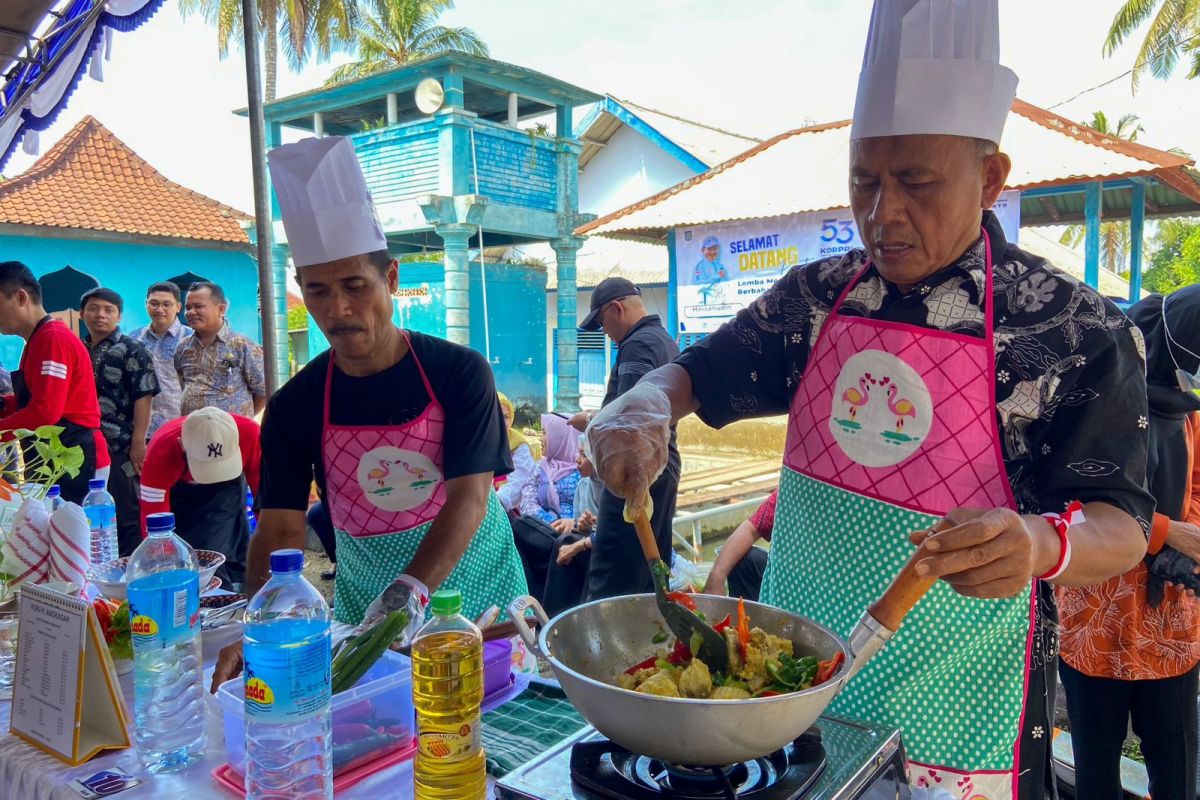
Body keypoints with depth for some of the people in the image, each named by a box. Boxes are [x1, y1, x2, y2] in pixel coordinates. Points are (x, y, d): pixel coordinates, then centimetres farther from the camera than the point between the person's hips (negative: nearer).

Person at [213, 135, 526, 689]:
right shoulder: (295, 405, -6)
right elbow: (281, 528, -7)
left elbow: (470, 497, -21)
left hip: (480, 594, -1)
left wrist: (410, 592, -36)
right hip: (367, 613, 2)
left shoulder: (459, 372, -14)